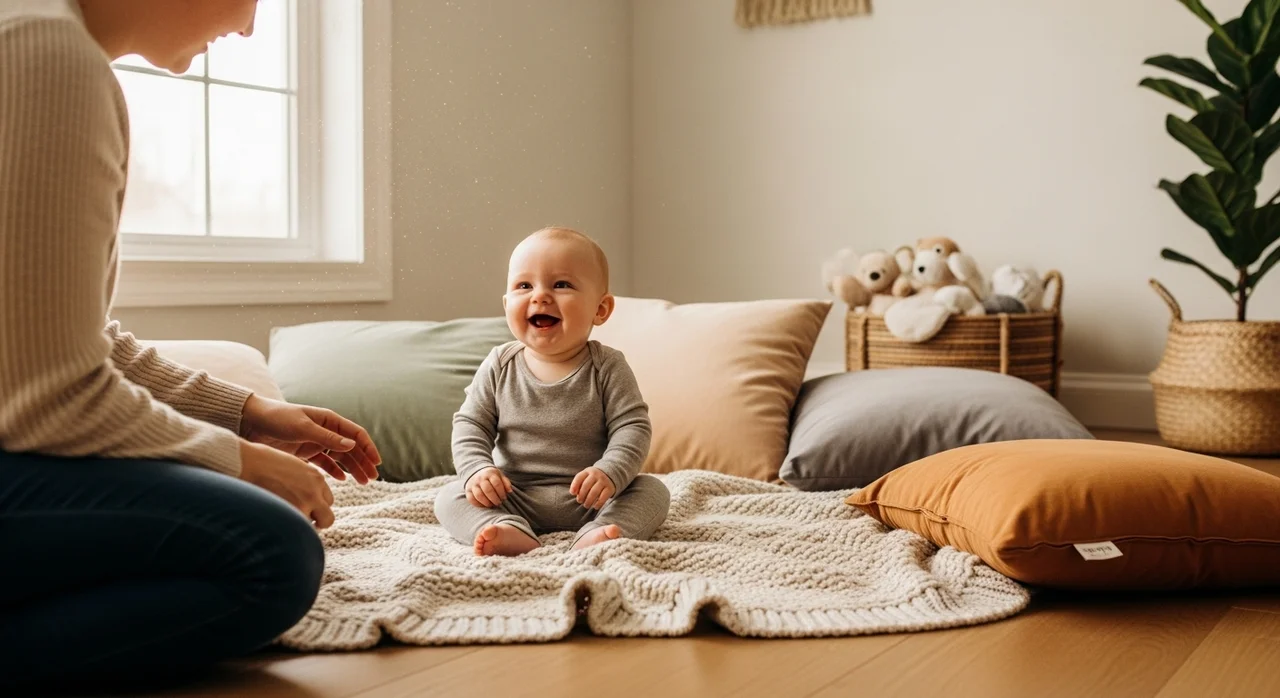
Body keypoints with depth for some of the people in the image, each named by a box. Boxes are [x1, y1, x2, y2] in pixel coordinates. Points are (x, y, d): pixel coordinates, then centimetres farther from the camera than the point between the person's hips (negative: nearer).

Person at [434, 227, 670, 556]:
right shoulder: (499, 366, 0)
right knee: (449, 497, -17)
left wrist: (610, 473, -28)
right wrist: (477, 469, -16)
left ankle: (595, 537, -42)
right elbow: (470, 424, 3)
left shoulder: (607, 367, -6)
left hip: (588, 498, -1)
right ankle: (513, 534, -39)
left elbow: (632, 427, -10)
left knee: (653, 491, -21)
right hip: (513, 498, 2)